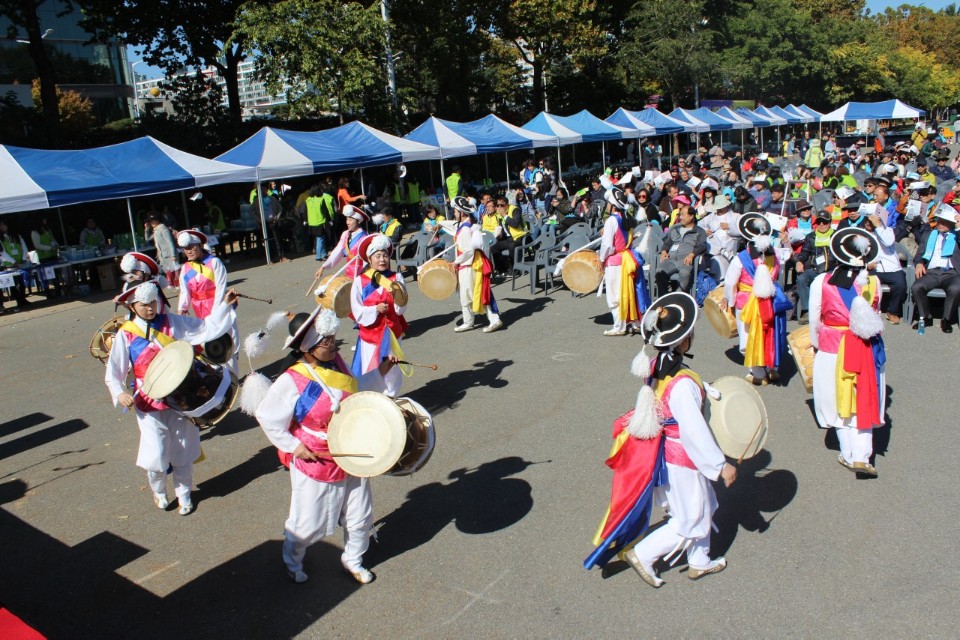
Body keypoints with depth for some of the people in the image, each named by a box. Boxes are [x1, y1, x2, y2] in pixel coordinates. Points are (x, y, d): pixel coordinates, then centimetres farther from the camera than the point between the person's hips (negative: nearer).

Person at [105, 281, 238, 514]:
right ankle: (159, 492, 29)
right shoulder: (126, 335, -6)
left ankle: (184, 495, 33)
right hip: (150, 405, -2)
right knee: (155, 456, -3)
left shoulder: (172, 323, -1)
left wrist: (226, 304, -11)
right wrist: (120, 393, -20)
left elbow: (207, 327, -2)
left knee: (183, 453, 11)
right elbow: (113, 373, -3)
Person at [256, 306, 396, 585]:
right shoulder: (292, 381, -22)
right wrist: (293, 445, -15)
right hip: (314, 463, -5)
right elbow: (267, 417, -14)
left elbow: (353, 396, 13)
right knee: (307, 523, 14)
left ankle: (352, 559, 43)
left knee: (360, 517, 17)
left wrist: (380, 373, 4)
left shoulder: (337, 362, -4)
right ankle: (292, 562, 44)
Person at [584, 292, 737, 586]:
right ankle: (643, 554, 20)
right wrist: (721, 465, -17)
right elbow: (695, 431, -28)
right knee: (690, 522, 12)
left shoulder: (656, 368, -6)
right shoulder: (682, 385, -32)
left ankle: (699, 562, 42)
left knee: (704, 506, 26)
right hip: (682, 461, -9)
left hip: (666, 451, 9)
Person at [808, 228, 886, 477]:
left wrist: (816, 345, 12)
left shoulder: (821, 282, -11)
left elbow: (814, 321, -3)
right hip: (867, 350, 1)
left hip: (832, 350, -1)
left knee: (841, 402, 11)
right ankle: (861, 457, 5)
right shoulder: (873, 282, -6)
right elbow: (875, 316, 4)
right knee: (864, 402, 10)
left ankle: (848, 455, 19)